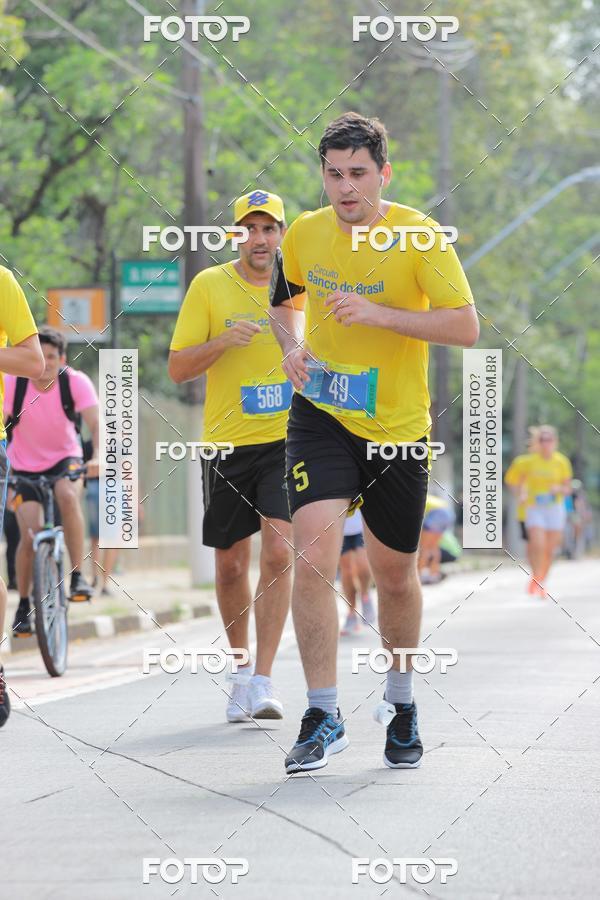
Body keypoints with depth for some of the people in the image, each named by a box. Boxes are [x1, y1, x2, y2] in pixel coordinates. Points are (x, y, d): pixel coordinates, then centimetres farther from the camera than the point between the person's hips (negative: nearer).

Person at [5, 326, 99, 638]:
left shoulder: (76, 382, -19)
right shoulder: (12, 384, -20)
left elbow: (96, 424, -29)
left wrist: (97, 458, -47)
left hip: (65, 459, 0)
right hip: (25, 467, 0)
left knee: (67, 495, -34)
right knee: (30, 535, -15)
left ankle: (78, 576, -23)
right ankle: (23, 606, 4)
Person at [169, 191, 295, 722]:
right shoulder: (209, 286, -1)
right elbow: (178, 369, -2)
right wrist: (224, 341, -18)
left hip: (287, 439, 0)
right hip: (228, 442, 0)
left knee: (279, 551, -15)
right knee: (231, 563, 8)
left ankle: (262, 679, -13)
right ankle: (241, 667, 28)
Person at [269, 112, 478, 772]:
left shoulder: (420, 237, -11)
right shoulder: (304, 235, -1)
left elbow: (466, 327, -15)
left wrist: (378, 314, -24)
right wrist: (293, 348, -2)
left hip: (398, 426, -1)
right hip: (320, 418, 1)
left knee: (395, 575, 10)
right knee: (314, 556, -18)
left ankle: (401, 700, 35)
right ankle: (323, 716, -10)